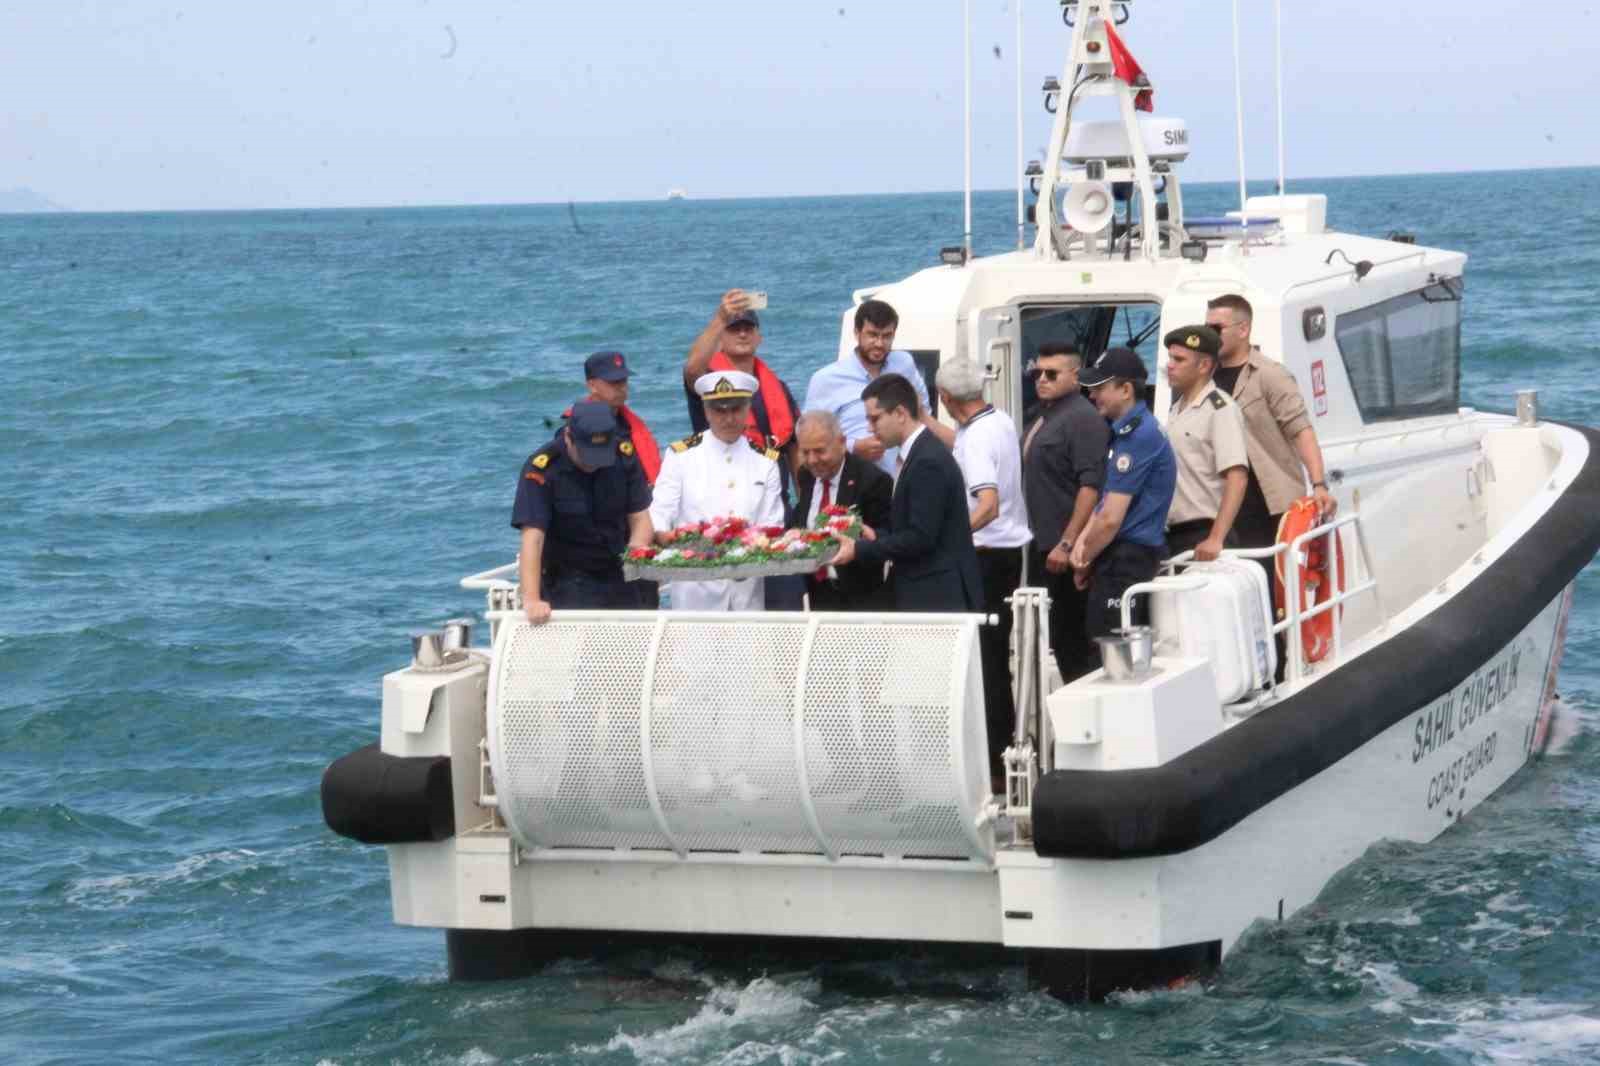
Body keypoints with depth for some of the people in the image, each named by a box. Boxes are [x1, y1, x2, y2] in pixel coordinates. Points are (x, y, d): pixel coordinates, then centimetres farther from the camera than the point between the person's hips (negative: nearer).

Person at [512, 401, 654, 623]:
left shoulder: (625, 457, -6)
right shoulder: (540, 469, -19)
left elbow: (640, 518, 1)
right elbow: (532, 538, -24)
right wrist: (531, 600, -33)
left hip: (620, 586, 4)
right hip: (567, 587, -4)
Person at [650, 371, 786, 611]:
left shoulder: (764, 461, 10)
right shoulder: (681, 456, 3)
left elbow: (772, 524, 6)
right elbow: (659, 514, -3)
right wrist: (664, 535, -26)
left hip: (748, 584, 3)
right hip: (696, 587, -3)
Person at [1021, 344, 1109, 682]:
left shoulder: (1083, 418, -12)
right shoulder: (1042, 418, 16)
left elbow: (1091, 486, -20)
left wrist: (1067, 544, -22)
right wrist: (1038, 540, 17)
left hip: (1066, 552, -9)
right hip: (1043, 546, 9)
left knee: (1073, 638, -7)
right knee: (1049, 635, 11)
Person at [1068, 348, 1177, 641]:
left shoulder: (1138, 436, -17)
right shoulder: (1124, 430, 15)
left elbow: (1111, 518, -19)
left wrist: (1084, 561, -4)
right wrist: (1084, 539, 5)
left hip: (1125, 562, -10)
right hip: (1132, 556, 10)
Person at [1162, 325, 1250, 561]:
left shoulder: (1220, 408, -10)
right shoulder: (1176, 411, 17)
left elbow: (1237, 477, -20)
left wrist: (1216, 539, -28)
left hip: (1203, 535, -9)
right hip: (1172, 536, 9)